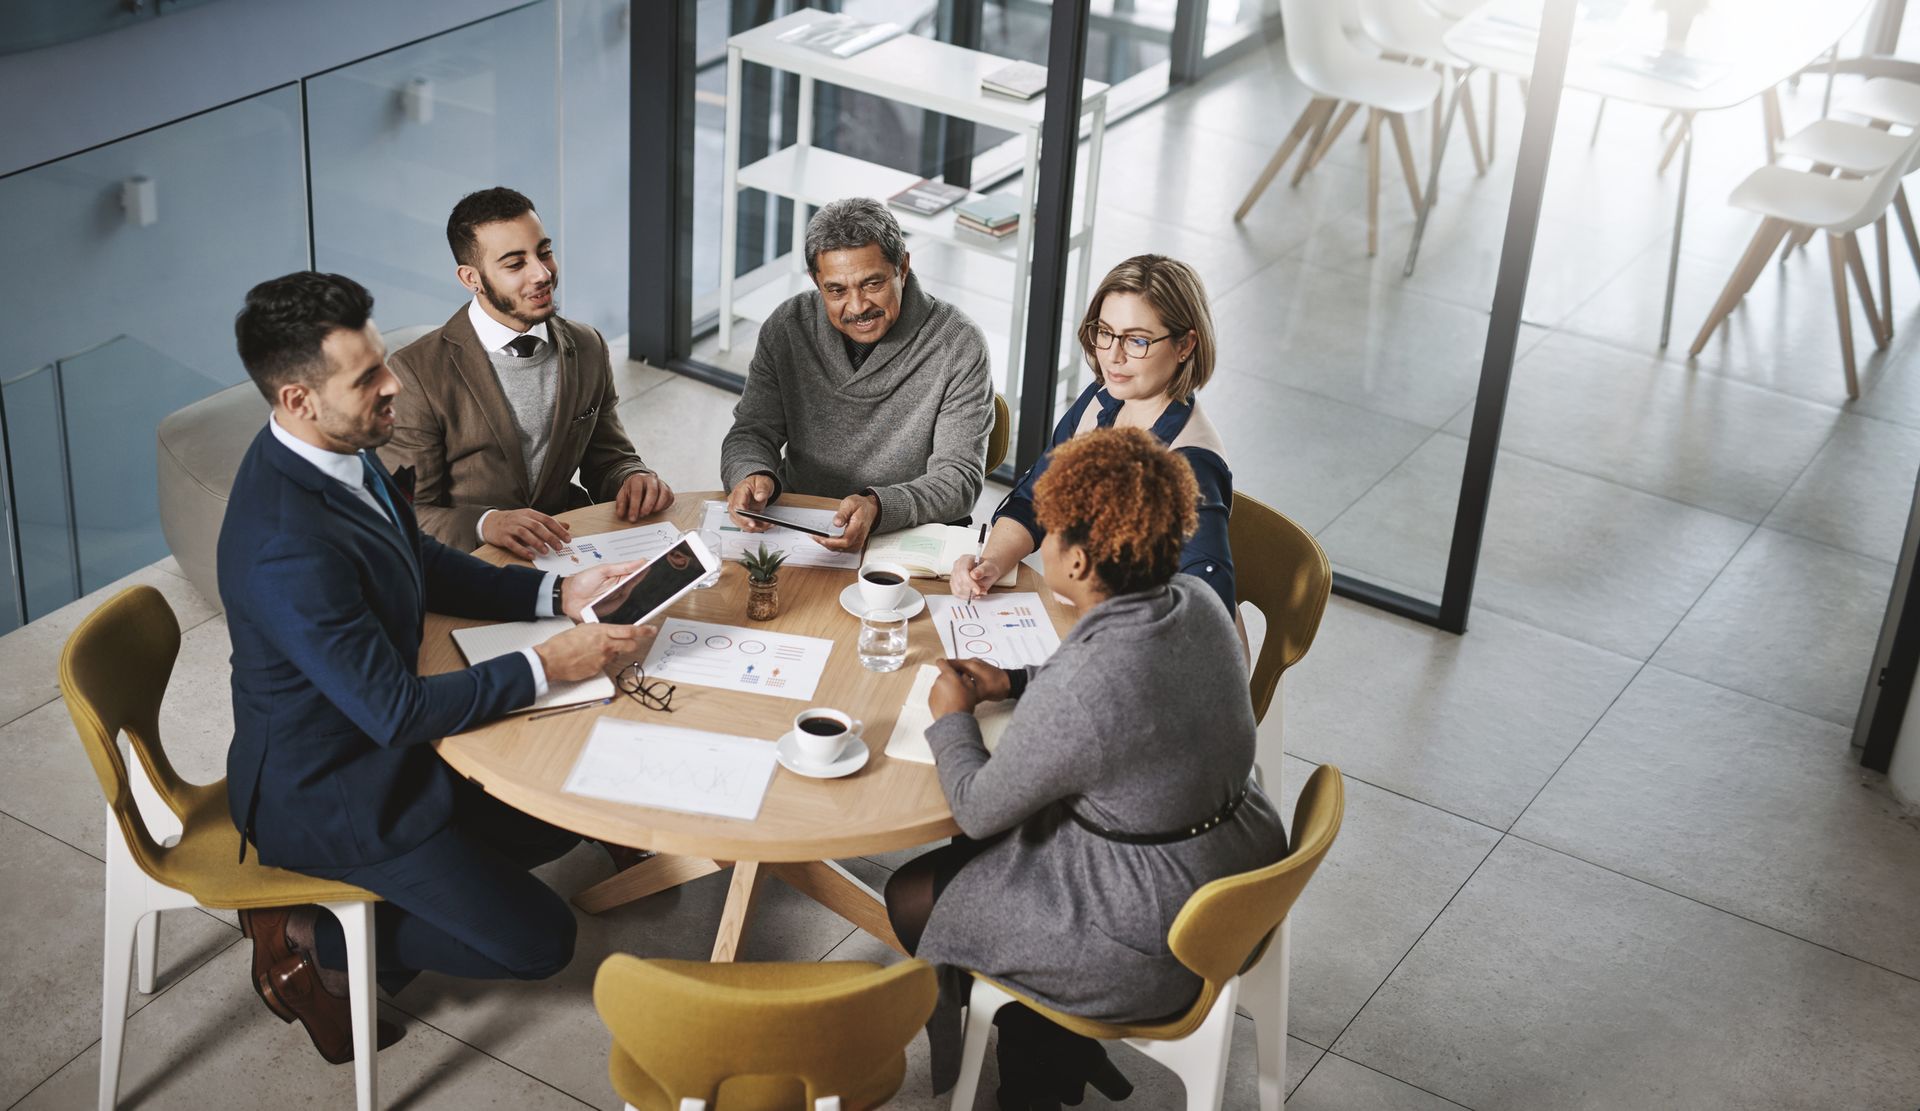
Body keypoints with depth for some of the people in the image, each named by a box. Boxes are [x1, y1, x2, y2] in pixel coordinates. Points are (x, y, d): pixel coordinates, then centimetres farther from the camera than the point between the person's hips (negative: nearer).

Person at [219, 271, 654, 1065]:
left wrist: (554, 593, -5)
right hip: (324, 792, -9)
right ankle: (309, 941, 8)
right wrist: (545, 667, -24)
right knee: (539, 942, -4)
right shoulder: (288, 545, -36)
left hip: (370, 739, 9)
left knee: (556, 822, 18)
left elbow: (428, 567, 9)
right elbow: (394, 710, -30)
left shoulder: (336, 452, -6)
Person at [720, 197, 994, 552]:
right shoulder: (788, 327, -3)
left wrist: (877, 508, -37)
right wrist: (753, 475, -27)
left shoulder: (958, 345, -13)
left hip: (910, 538, 1)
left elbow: (959, 477, -17)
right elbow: (752, 433, -1)